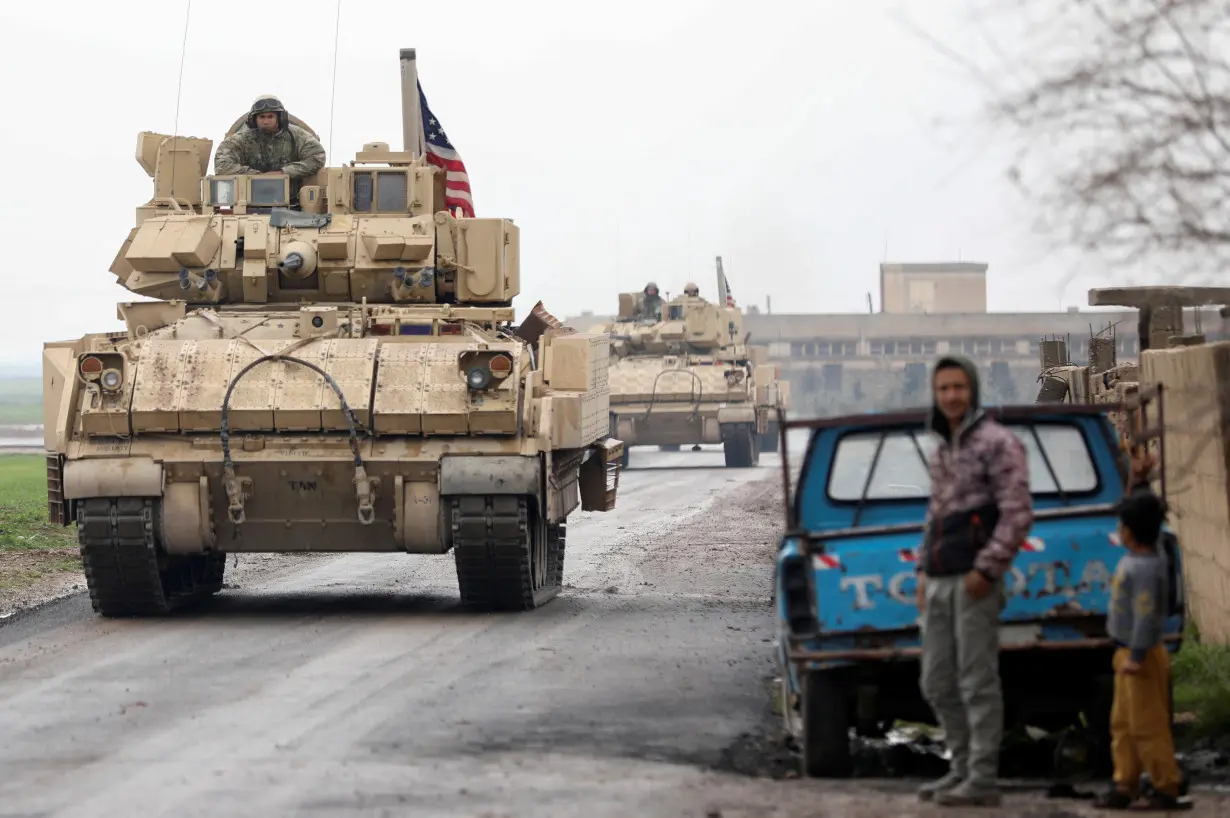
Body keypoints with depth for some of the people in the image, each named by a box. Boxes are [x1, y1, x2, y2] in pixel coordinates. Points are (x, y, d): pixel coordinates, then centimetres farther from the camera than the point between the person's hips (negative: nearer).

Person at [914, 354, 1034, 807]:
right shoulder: (941, 451, 20)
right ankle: (964, 768, 20)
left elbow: (1018, 513, -14)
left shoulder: (997, 443, -7)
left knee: (977, 681, -7)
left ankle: (983, 779, -4)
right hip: (940, 583, 9)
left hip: (975, 582, -9)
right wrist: (924, 572, 17)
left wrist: (986, 569, -18)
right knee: (937, 684, 10)